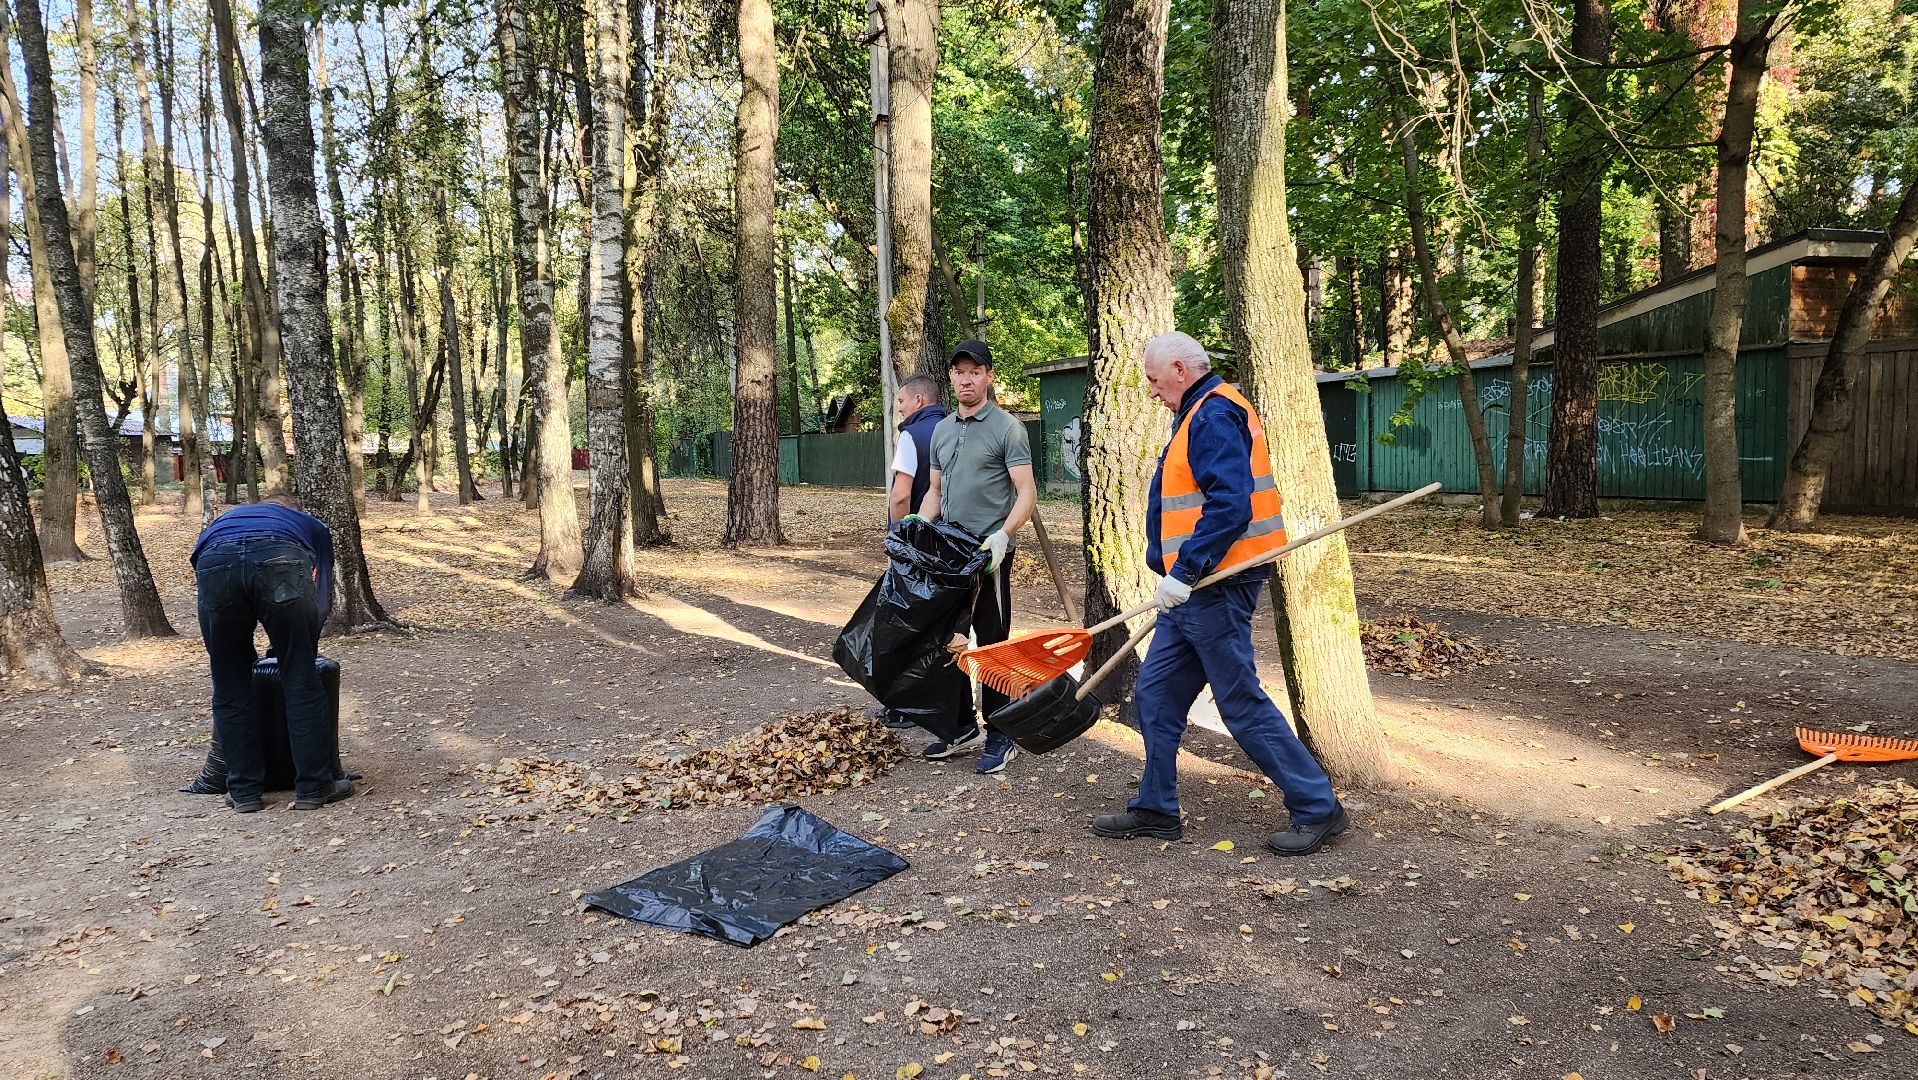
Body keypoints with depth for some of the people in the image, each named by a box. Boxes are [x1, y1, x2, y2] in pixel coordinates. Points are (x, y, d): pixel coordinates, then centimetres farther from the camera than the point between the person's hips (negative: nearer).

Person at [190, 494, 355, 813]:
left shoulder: (223, 520, 46)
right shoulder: (311, 525, 40)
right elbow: (323, 600, 33)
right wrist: (301, 648, 47)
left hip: (215, 564, 2)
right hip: (280, 562, -2)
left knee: (229, 688, 16)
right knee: (302, 682, 10)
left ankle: (244, 792, 24)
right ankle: (313, 787, 17)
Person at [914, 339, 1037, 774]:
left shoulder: (1006, 427, -7)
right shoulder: (942, 430, 14)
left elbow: (1026, 494, -12)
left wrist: (1003, 535, -26)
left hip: (988, 554, -7)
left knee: (992, 644, -2)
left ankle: (1000, 737, 7)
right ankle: (962, 728, 25)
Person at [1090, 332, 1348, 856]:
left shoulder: (1214, 415, -14)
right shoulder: (1203, 414, 18)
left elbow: (1230, 505, -25)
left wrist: (1183, 571, -24)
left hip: (1215, 590, -11)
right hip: (1194, 591, 11)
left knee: (1242, 703, -4)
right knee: (1155, 693, 12)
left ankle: (1317, 808, 8)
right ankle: (1155, 808, 21)